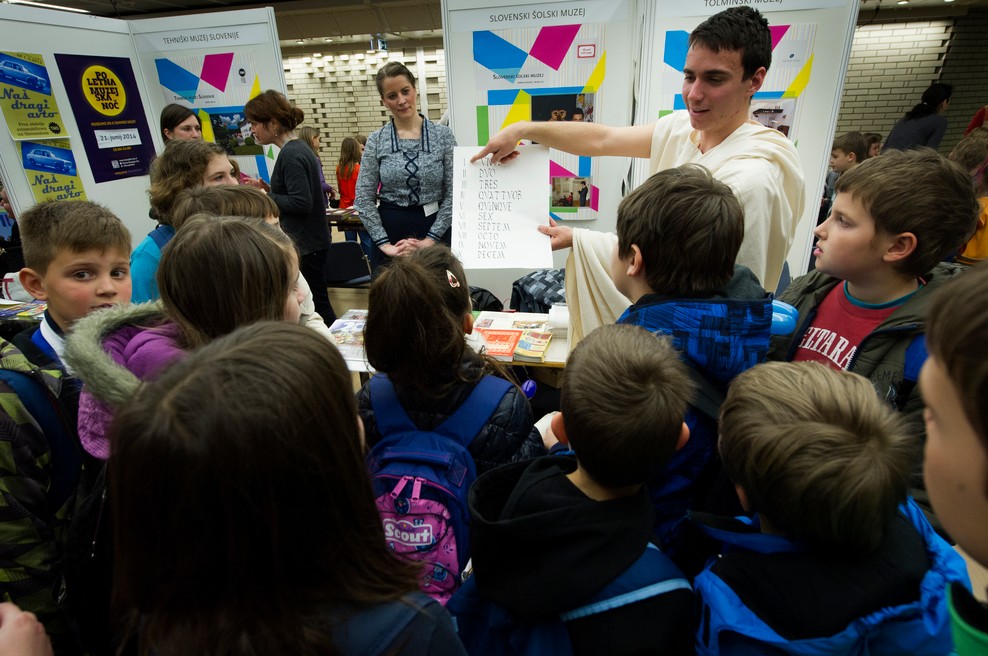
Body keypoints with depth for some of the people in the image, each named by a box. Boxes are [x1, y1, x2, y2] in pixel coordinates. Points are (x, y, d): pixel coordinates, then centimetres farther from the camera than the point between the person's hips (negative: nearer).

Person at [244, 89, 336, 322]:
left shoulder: (291, 155, -18)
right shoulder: (300, 149, 12)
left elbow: (301, 203, -23)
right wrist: (270, 190, 10)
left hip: (305, 244, -10)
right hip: (312, 239, 10)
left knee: (317, 303, 0)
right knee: (318, 302, 16)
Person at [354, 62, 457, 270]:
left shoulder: (443, 135, -2)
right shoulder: (376, 141, 1)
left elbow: (453, 193, -5)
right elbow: (363, 198, -2)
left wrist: (431, 239, -12)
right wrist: (384, 244, -11)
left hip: (435, 228, 0)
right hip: (390, 230, 1)